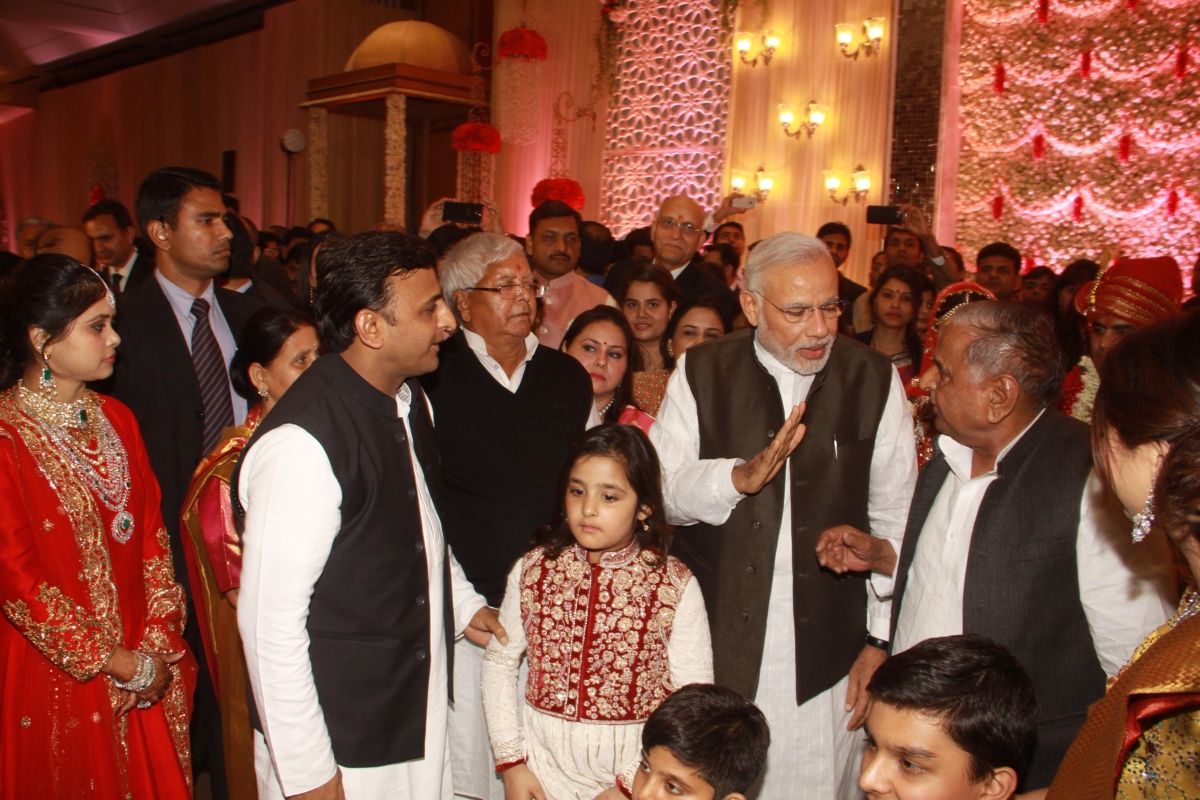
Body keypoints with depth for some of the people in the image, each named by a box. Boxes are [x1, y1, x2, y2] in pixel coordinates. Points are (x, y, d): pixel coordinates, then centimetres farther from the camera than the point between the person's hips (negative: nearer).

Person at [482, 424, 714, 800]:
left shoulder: (675, 586, -13)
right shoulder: (534, 570, -6)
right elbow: (500, 661, 1)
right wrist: (511, 762, -2)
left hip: (636, 770, -2)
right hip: (545, 765, 2)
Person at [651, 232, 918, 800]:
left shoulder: (874, 380, -1)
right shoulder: (701, 373, 0)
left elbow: (895, 520, 2)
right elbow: (660, 490, -4)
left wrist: (882, 641, 2)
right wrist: (740, 475, -22)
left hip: (826, 660, 0)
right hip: (716, 648, 1)